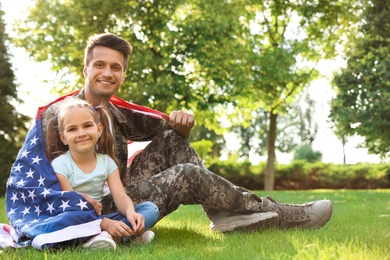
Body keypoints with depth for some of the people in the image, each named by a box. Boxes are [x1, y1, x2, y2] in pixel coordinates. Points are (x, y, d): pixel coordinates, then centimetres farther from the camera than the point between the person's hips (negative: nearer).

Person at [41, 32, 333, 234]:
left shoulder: (116, 114, 10)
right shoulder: (59, 114, -10)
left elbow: (167, 128, 16)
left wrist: (182, 122, -10)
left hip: (121, 196, 8)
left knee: (170, 138, -2)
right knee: (187, 175, -21)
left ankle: (225, 213, -14)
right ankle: (278, 214, -9)